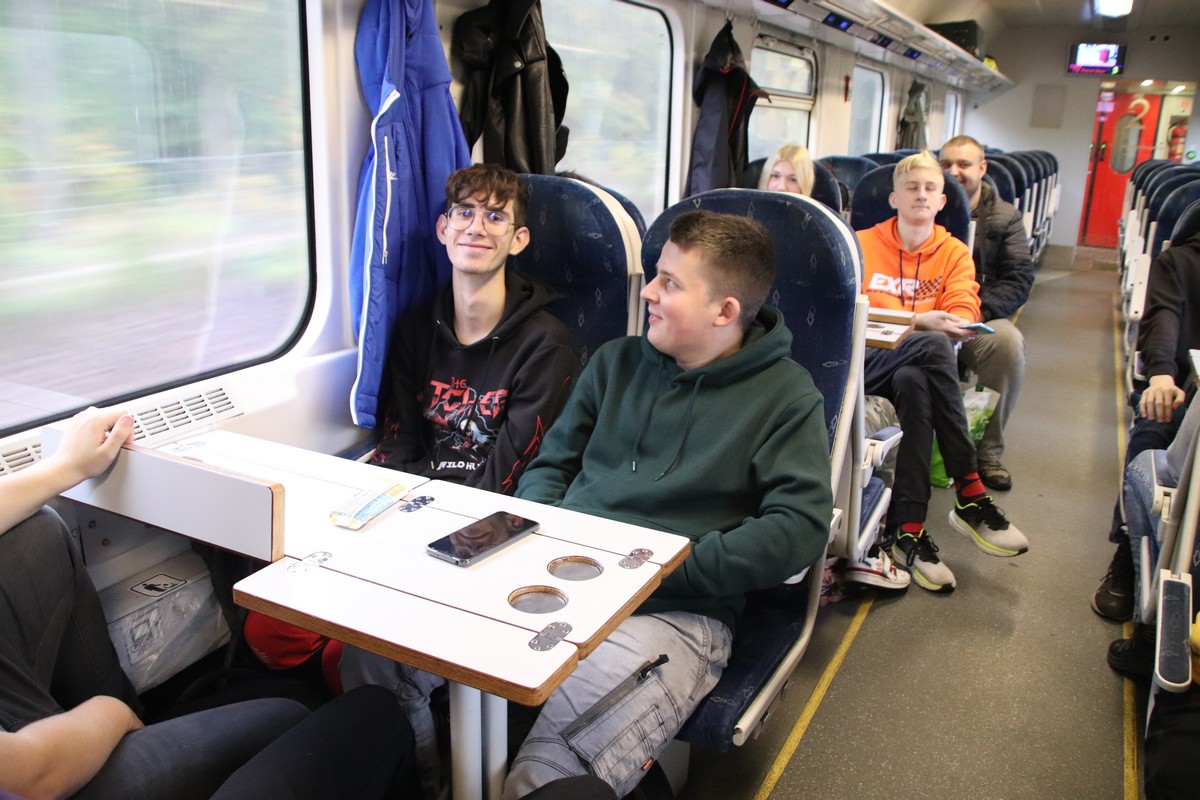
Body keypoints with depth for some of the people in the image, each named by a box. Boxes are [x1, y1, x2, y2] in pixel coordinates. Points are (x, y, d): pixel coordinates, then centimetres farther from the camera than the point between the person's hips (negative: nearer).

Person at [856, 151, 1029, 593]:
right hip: (865, 360, -2)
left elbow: (964, 312, 3)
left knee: (915, 382, -36)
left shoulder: (954, 253, 18)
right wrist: (920, 322, -17)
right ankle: (970, 495, -32)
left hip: (915, 365, 2)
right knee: (933, 346, -33)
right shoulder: (862, 244, 12)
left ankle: (907, 527, -34)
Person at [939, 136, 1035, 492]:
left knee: (1009, 342, -33)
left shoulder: (1004, 216, 13)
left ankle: (988, 451, -14)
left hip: (979, 319, 1)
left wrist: (980, 310, -16)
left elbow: (1019, 278, 2)